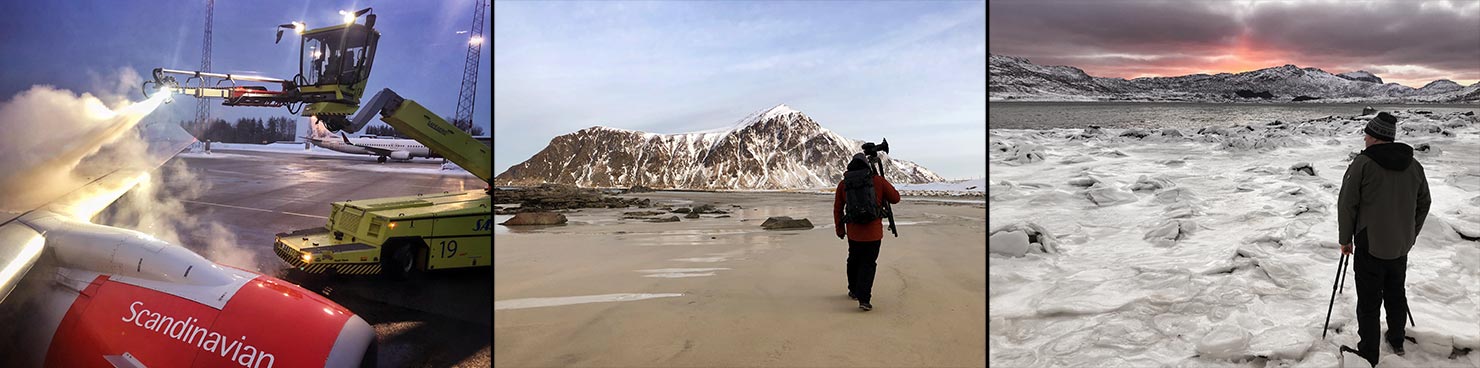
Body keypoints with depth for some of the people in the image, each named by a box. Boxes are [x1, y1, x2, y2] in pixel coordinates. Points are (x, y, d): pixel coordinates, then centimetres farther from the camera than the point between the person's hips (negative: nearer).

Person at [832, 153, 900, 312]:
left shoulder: (843, 184, 2)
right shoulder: (878, 181, -5)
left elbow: (837, 209, 7)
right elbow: (895, 198, 4)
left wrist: (840, 228, 18)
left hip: (853, 232, 3)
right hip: (873, 232, -3)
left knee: (853, 261, 21)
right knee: (868, 264, -1)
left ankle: (853, 291, 36)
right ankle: (864, 299, -11)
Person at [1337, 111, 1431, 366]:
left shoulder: (1363, 163, -15)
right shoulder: (1414, 165, 3)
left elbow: (1347, 204, -13)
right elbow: (1423, 203, 13)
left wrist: (1345, 239, -1)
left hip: (1370, 246, -6)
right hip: (1401, 247, 6)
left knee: (1369, 301, 3)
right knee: (1396, 294, 22)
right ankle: (1397, 342, 37)